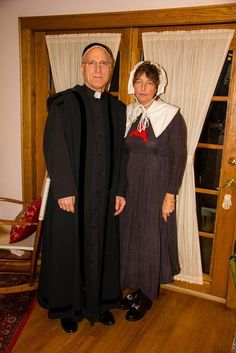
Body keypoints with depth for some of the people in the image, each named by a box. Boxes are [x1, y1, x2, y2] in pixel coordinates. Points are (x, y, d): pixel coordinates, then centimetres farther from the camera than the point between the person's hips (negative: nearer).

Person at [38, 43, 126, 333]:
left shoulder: (118, 109, 6)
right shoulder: (64, 102, -7)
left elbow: (119, 154, 8)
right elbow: (53, 148, -11)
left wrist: (119, 191, 4)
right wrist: (64, 190, -15)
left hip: (104, 197, 4)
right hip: (71, 194, -3)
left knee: (101, 249, 15)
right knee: (68, 250, 10)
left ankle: (99, 302, 35)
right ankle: (67, 306, 32)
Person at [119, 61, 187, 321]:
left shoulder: (171, 116, -10)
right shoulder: (129, 114, 5)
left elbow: (179, 158, -11)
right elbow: (123, 152, 10)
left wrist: (170, 195, -14)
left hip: (156, 189, -5)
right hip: (130, 186, 5)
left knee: (150, 239, 5)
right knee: (129, 236, 12)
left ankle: (146, 296, 25)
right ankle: (135, 288, 33)